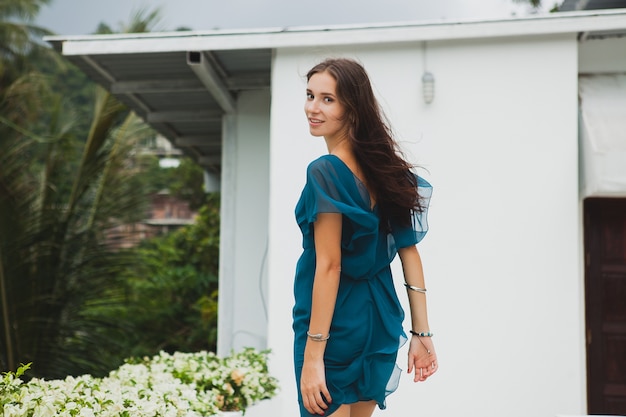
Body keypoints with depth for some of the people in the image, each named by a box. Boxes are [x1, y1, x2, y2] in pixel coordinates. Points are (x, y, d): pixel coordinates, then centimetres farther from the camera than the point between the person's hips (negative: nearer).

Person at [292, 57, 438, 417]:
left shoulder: (325, 172, -17)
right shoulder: (386, 166, 5)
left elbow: (329, 265, -21)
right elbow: (409, 251, 6)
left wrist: (312, 355, -19)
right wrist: (421, 333, 10)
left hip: (336, 328, -8)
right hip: (380, 320, 8)